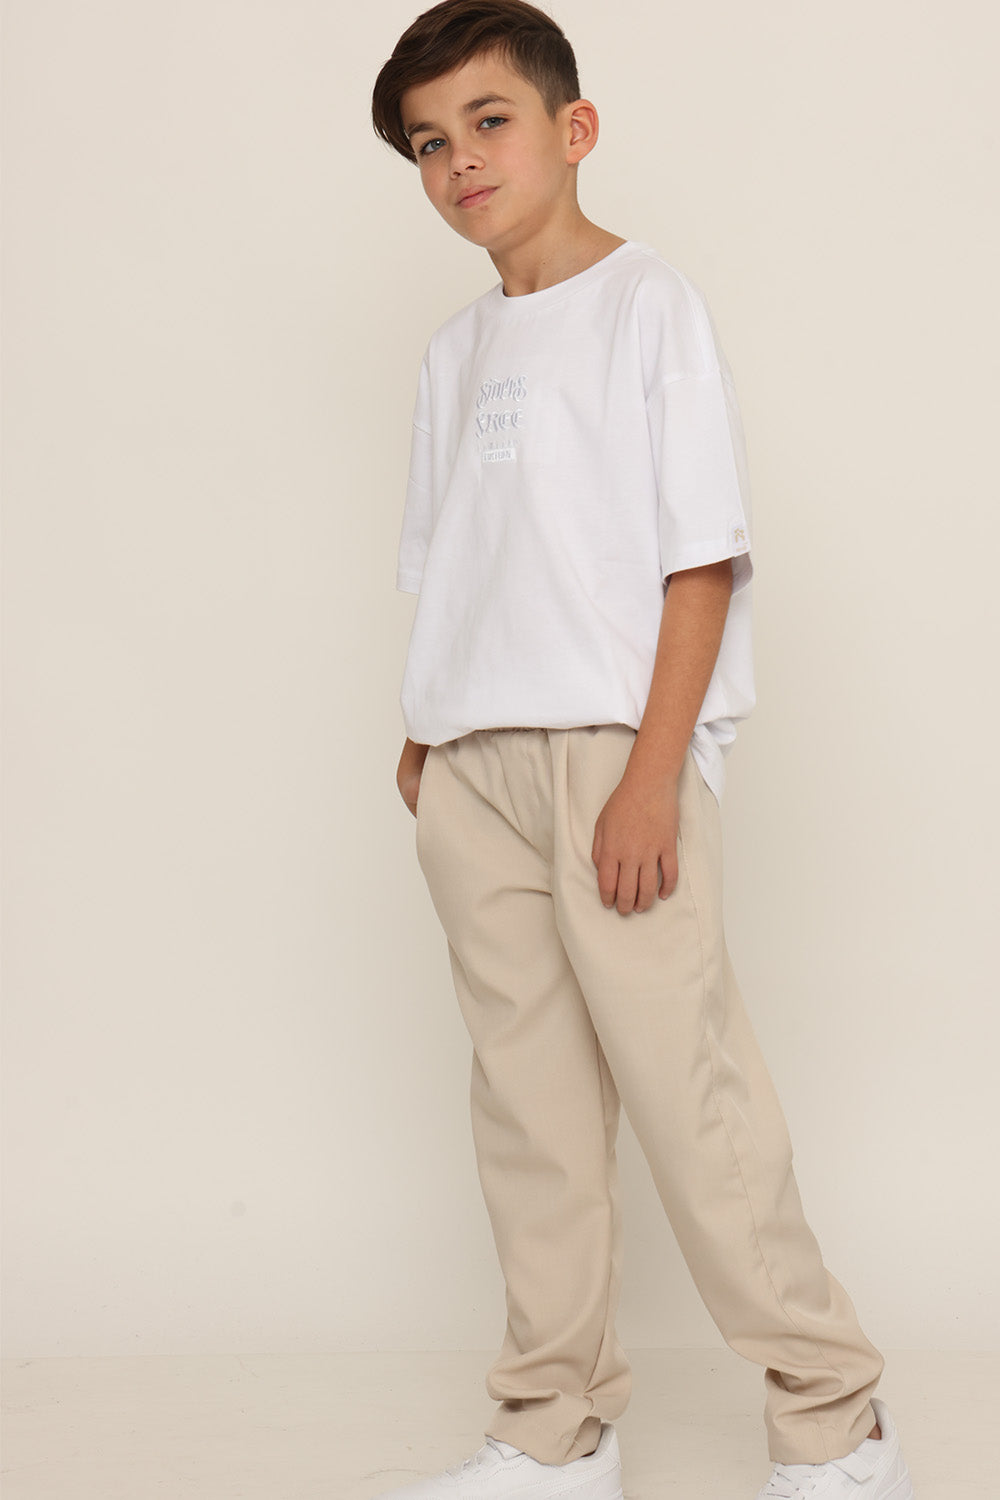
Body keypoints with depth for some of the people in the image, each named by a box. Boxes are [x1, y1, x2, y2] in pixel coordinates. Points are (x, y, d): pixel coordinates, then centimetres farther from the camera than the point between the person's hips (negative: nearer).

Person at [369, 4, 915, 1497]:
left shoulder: (651, 306, -2)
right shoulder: (457, 348, 16)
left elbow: (705, 557, -8)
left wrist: (652, 775, -16)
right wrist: (427, 734, 8)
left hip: (614, 747, -6)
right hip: (473, 768, 6)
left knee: (684, 1079, -8)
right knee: (528, 1105, 8)